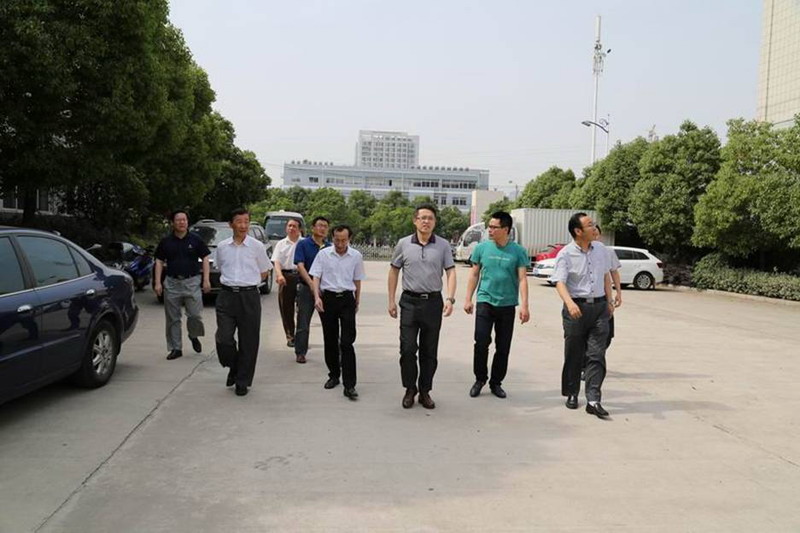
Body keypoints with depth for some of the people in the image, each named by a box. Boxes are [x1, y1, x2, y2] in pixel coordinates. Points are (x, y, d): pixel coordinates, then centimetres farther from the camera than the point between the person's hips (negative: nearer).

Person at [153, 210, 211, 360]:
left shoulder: (195, 240, 3)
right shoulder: (166, 242, 7)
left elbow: (205, 259, 5)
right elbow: (159, 262, 9)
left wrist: (206, 280, -3)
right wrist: (157, 282, 1)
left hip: (192, 281, -2)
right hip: (172, 282, 2)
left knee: (195, 315, -8)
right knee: (172, 318, 5)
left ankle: (194, 336, 22)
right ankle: (176, 348, 15)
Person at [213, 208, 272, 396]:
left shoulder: (257, 246, 0)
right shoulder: (222, 247, 6)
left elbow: (264, 273, 9)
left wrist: (247, 283, 7)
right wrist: (232, 282, 11)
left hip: (249, 296, -1)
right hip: (227, 295, 1)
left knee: (248, 341, 3)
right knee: (223, 339, -5)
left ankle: (243, 381, 17)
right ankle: (233, 367, 24)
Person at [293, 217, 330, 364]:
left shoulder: (329, 247, 8)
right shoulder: (303, 244, -2)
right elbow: (300, 266, -11)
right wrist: (311, 284, -22)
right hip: (306, 287, -2)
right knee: (303, 323, 6)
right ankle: (300, 353, 18)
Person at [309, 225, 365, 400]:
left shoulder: (356, 256, 3)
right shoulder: (323, 254, 0)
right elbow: (316, 277, -1)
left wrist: (357, 301, 17)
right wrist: (317, 297, -15)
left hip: (347, 299, -1)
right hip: (327, 298, 1)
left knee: (347, 343, -7)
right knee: (330, 341, 10)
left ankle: (349, 385, -8)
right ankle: (334, 375, 28)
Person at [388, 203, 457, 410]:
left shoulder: (443, 245, 2)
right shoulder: (403, 244, 3)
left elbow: (450, 272, -2)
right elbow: (394, 271, 9)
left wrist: (450, 298, -17)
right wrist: (391, 300, 5)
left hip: (433, 302, 0)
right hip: (409, 301, 0)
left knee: (429, 351, 8)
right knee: (407, 348, -2)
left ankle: (425, 391, 21)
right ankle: (410, 389, 16)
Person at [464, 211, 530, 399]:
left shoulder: (518, 251, -3)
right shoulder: (482, 248, 0)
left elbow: (522, 279, -4)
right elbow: (474, 274, 8)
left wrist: (524, 306, -11)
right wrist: (468, 299, 5)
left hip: (507, 305, 0)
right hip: (485, 302, 0)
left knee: (503, 347, 7)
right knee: (481, 343, -6)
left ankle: (496, 383, 22)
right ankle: (480, 379, 13)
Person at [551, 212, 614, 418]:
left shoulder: (600, 249, 8)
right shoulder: (565, 254, -8)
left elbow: (606, 276, 18)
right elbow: (560, 282, -18)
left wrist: (609, 301, 17)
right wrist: (569, 303, -34)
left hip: (599, 306, 3)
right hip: (576, 307, -3)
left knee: (597, 355, -3)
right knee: (574, 354, 7)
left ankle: (593, 400, -2)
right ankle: (572, 394, 23)